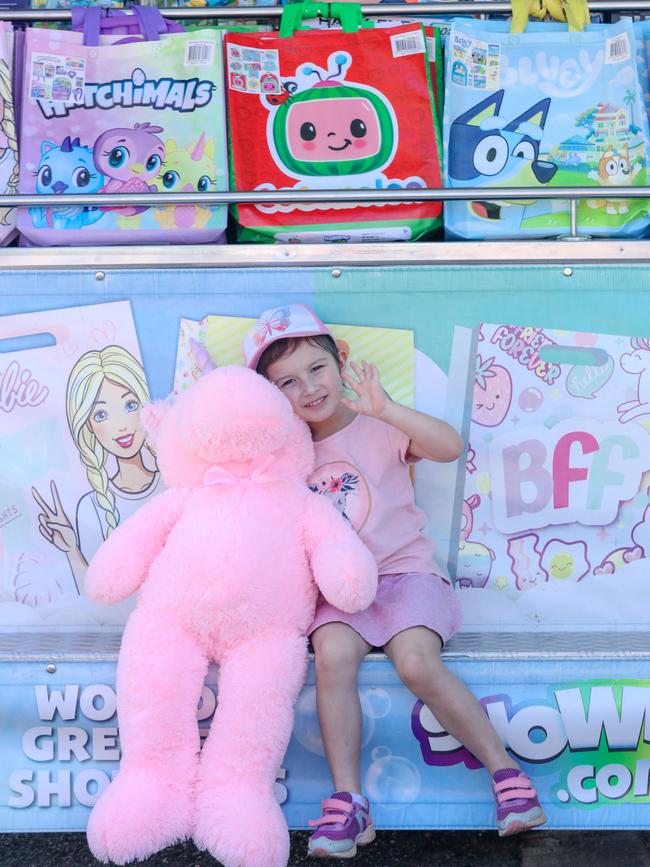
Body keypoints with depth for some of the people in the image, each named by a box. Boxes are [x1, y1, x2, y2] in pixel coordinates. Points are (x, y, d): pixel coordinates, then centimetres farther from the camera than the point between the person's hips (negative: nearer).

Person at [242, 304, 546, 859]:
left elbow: (450, 447, -19)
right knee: (332, 656, -28)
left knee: (417, 662, -28)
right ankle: (348, 801, -21)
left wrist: (386, 409, -29)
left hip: (402, 571, -2)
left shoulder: (381, 431, -1)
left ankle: (505, 767, -11)